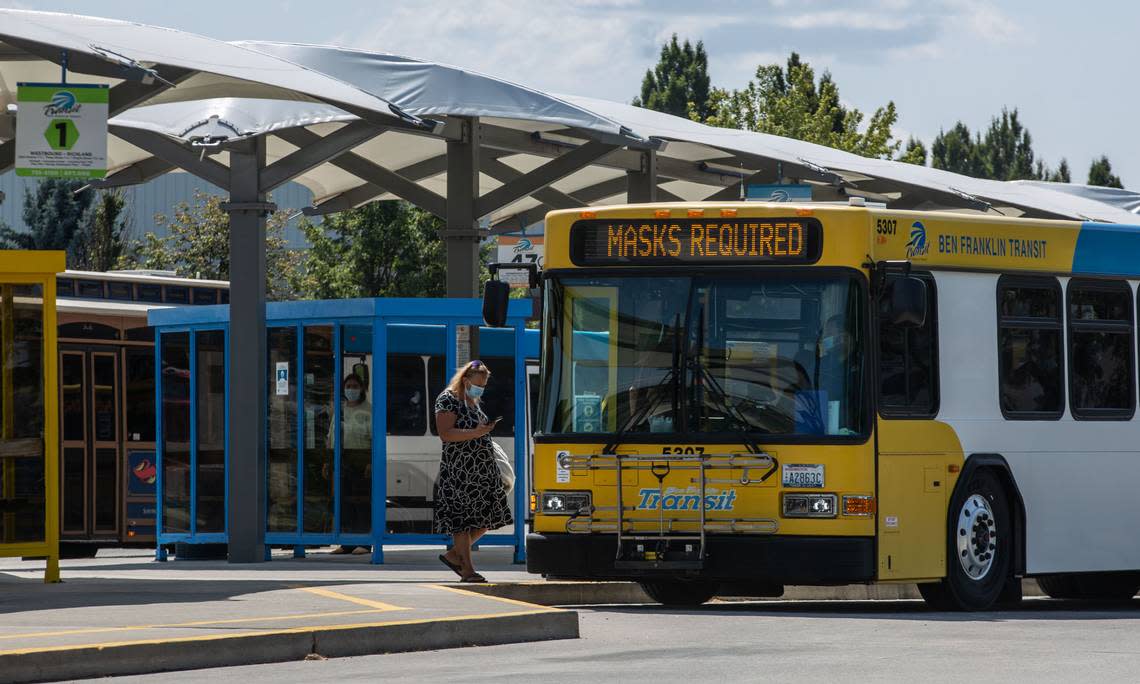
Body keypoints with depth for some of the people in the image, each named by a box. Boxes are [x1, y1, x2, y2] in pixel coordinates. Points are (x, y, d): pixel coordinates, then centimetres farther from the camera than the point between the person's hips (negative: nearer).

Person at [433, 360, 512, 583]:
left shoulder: (472, 402, 19)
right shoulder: (448, 400, -8)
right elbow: (445, 434, -18)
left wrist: (486, 429, 17)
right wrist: (475, 433, -25)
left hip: (482, 468, 9)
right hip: (459, 469, -9)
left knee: (488, 517, 6)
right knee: (462, 517, -5)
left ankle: (454, 554, 18)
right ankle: (467, 570, -2)